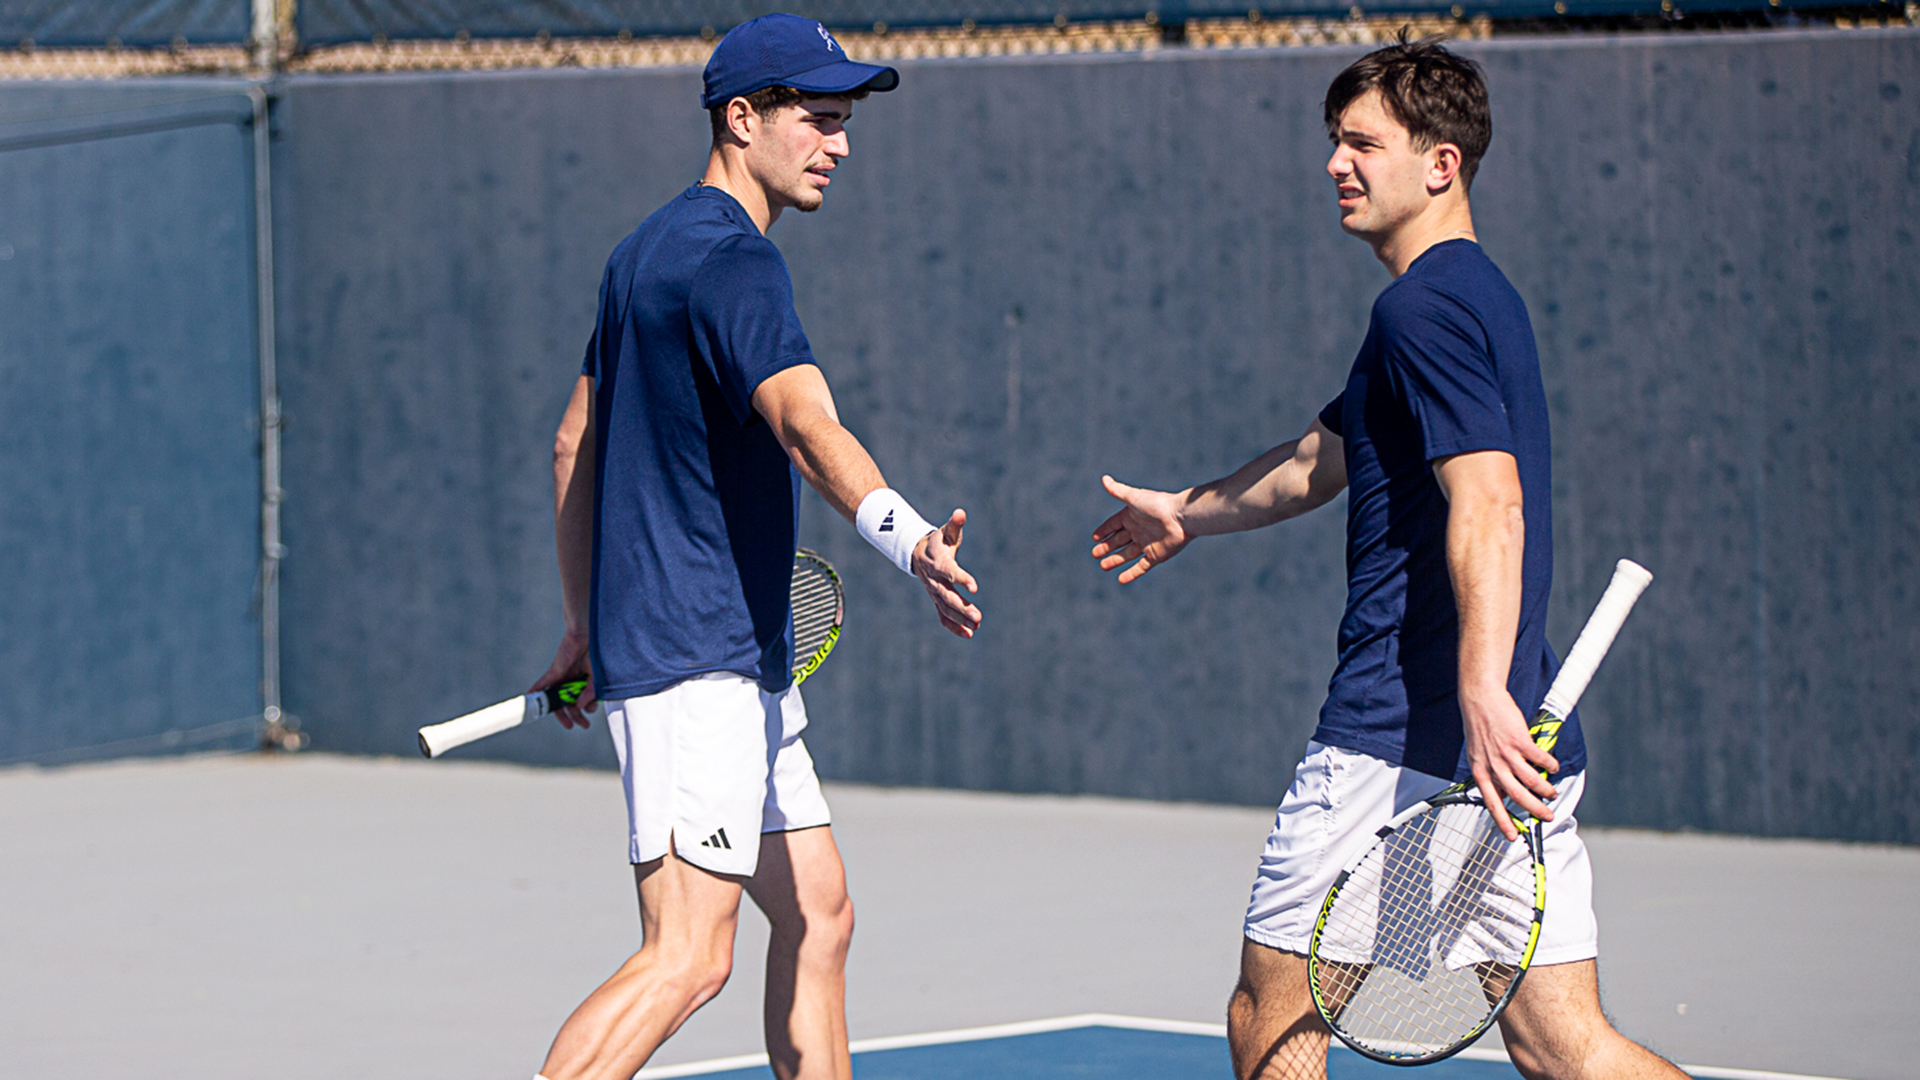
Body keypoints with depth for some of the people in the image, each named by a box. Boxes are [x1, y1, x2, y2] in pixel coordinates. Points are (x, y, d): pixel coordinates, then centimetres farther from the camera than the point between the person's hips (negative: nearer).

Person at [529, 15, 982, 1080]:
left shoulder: (648, 252, 16)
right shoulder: (730, 261, -15)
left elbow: (574, 446, 23)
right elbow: (807, 425, -33)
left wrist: (585, 626, 29)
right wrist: (909, 541, -49)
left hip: (738, 670, 11)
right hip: (697, 663, -11)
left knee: (818, 915, 14)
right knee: (688, 959, -17)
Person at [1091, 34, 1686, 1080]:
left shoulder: (1423, 306, -9)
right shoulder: (1483, 296, 21)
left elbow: (1488, 500, -24)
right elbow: (1318, 461, 36)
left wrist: (1482, 695, -36)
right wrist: (1188, 512, 50)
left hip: (1403, 734, -9)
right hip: (1530, 745, 9)